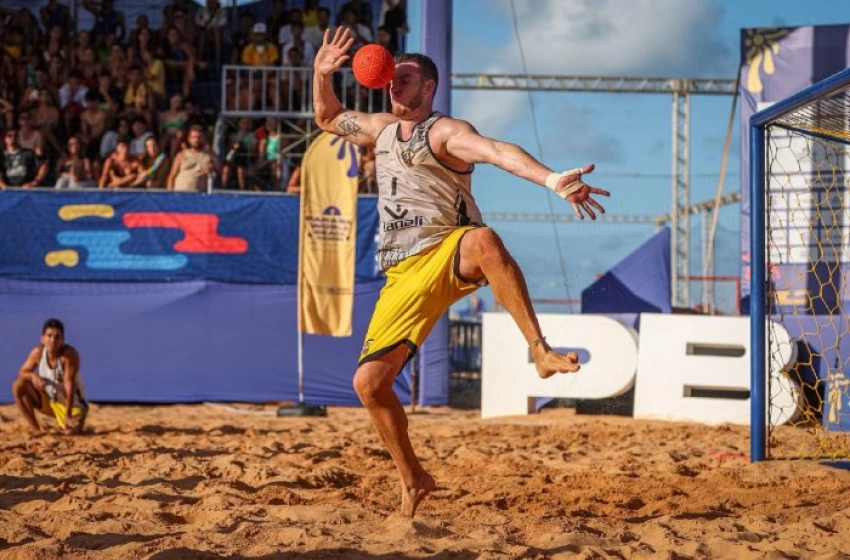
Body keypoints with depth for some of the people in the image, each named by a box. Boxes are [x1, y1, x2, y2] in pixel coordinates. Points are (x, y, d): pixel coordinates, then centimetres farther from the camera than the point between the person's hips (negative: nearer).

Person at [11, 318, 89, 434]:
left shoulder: (70, 354, -27)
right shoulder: (38, 352, -14)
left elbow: (69, 384, -28)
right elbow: (22, 373, -4)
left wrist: (68, 415, -30)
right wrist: (32, 376, -30)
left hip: (71, 404, -4)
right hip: (48, 401, 4)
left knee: (71, 431, -28)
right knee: (18, 386, -16)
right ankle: (35, 429, -6)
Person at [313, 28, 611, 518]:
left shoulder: (445, 132, -7)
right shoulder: (382, 129, 17)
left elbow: (497, 151, -27)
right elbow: (329, 119, 35)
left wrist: (553, 180, -45)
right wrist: (322, 73, 14)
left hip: (449, 253, -7)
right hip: (406, 275, 7)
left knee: (484, 240, -44)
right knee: (369, 381, -1)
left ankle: (542, 352, -47)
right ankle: (413, 480, 18)